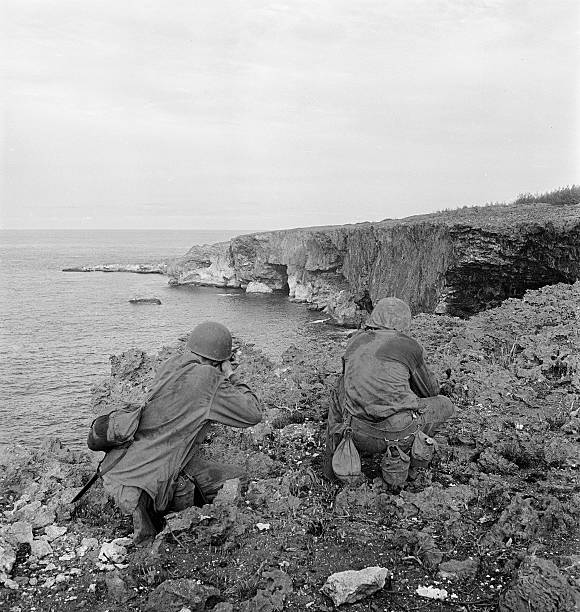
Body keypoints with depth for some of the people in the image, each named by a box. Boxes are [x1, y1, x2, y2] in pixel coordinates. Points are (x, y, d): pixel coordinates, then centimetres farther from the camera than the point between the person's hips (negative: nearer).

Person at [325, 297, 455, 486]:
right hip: (399, 432, -3)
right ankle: (400, 457, 10)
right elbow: (430, 390, 16)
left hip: (359, 436, 4)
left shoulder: (355, 341, 13)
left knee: (339, 393, 34)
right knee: (445, 405, 21)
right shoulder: (409, 345, 2)